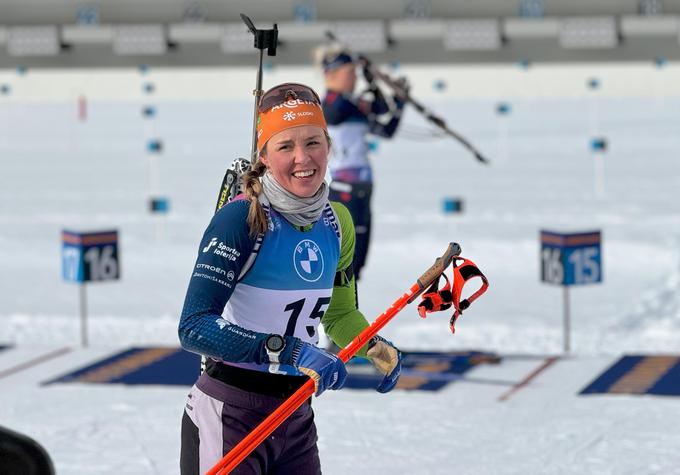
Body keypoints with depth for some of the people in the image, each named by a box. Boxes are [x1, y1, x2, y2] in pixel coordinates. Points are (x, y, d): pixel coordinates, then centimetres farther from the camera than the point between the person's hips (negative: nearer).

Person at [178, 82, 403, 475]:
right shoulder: (242, 219, -16)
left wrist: (377, 350, 2)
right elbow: (195, 326, -23)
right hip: (229, 417, -6)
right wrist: (288, 350, -31)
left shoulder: (336, 222, 5)